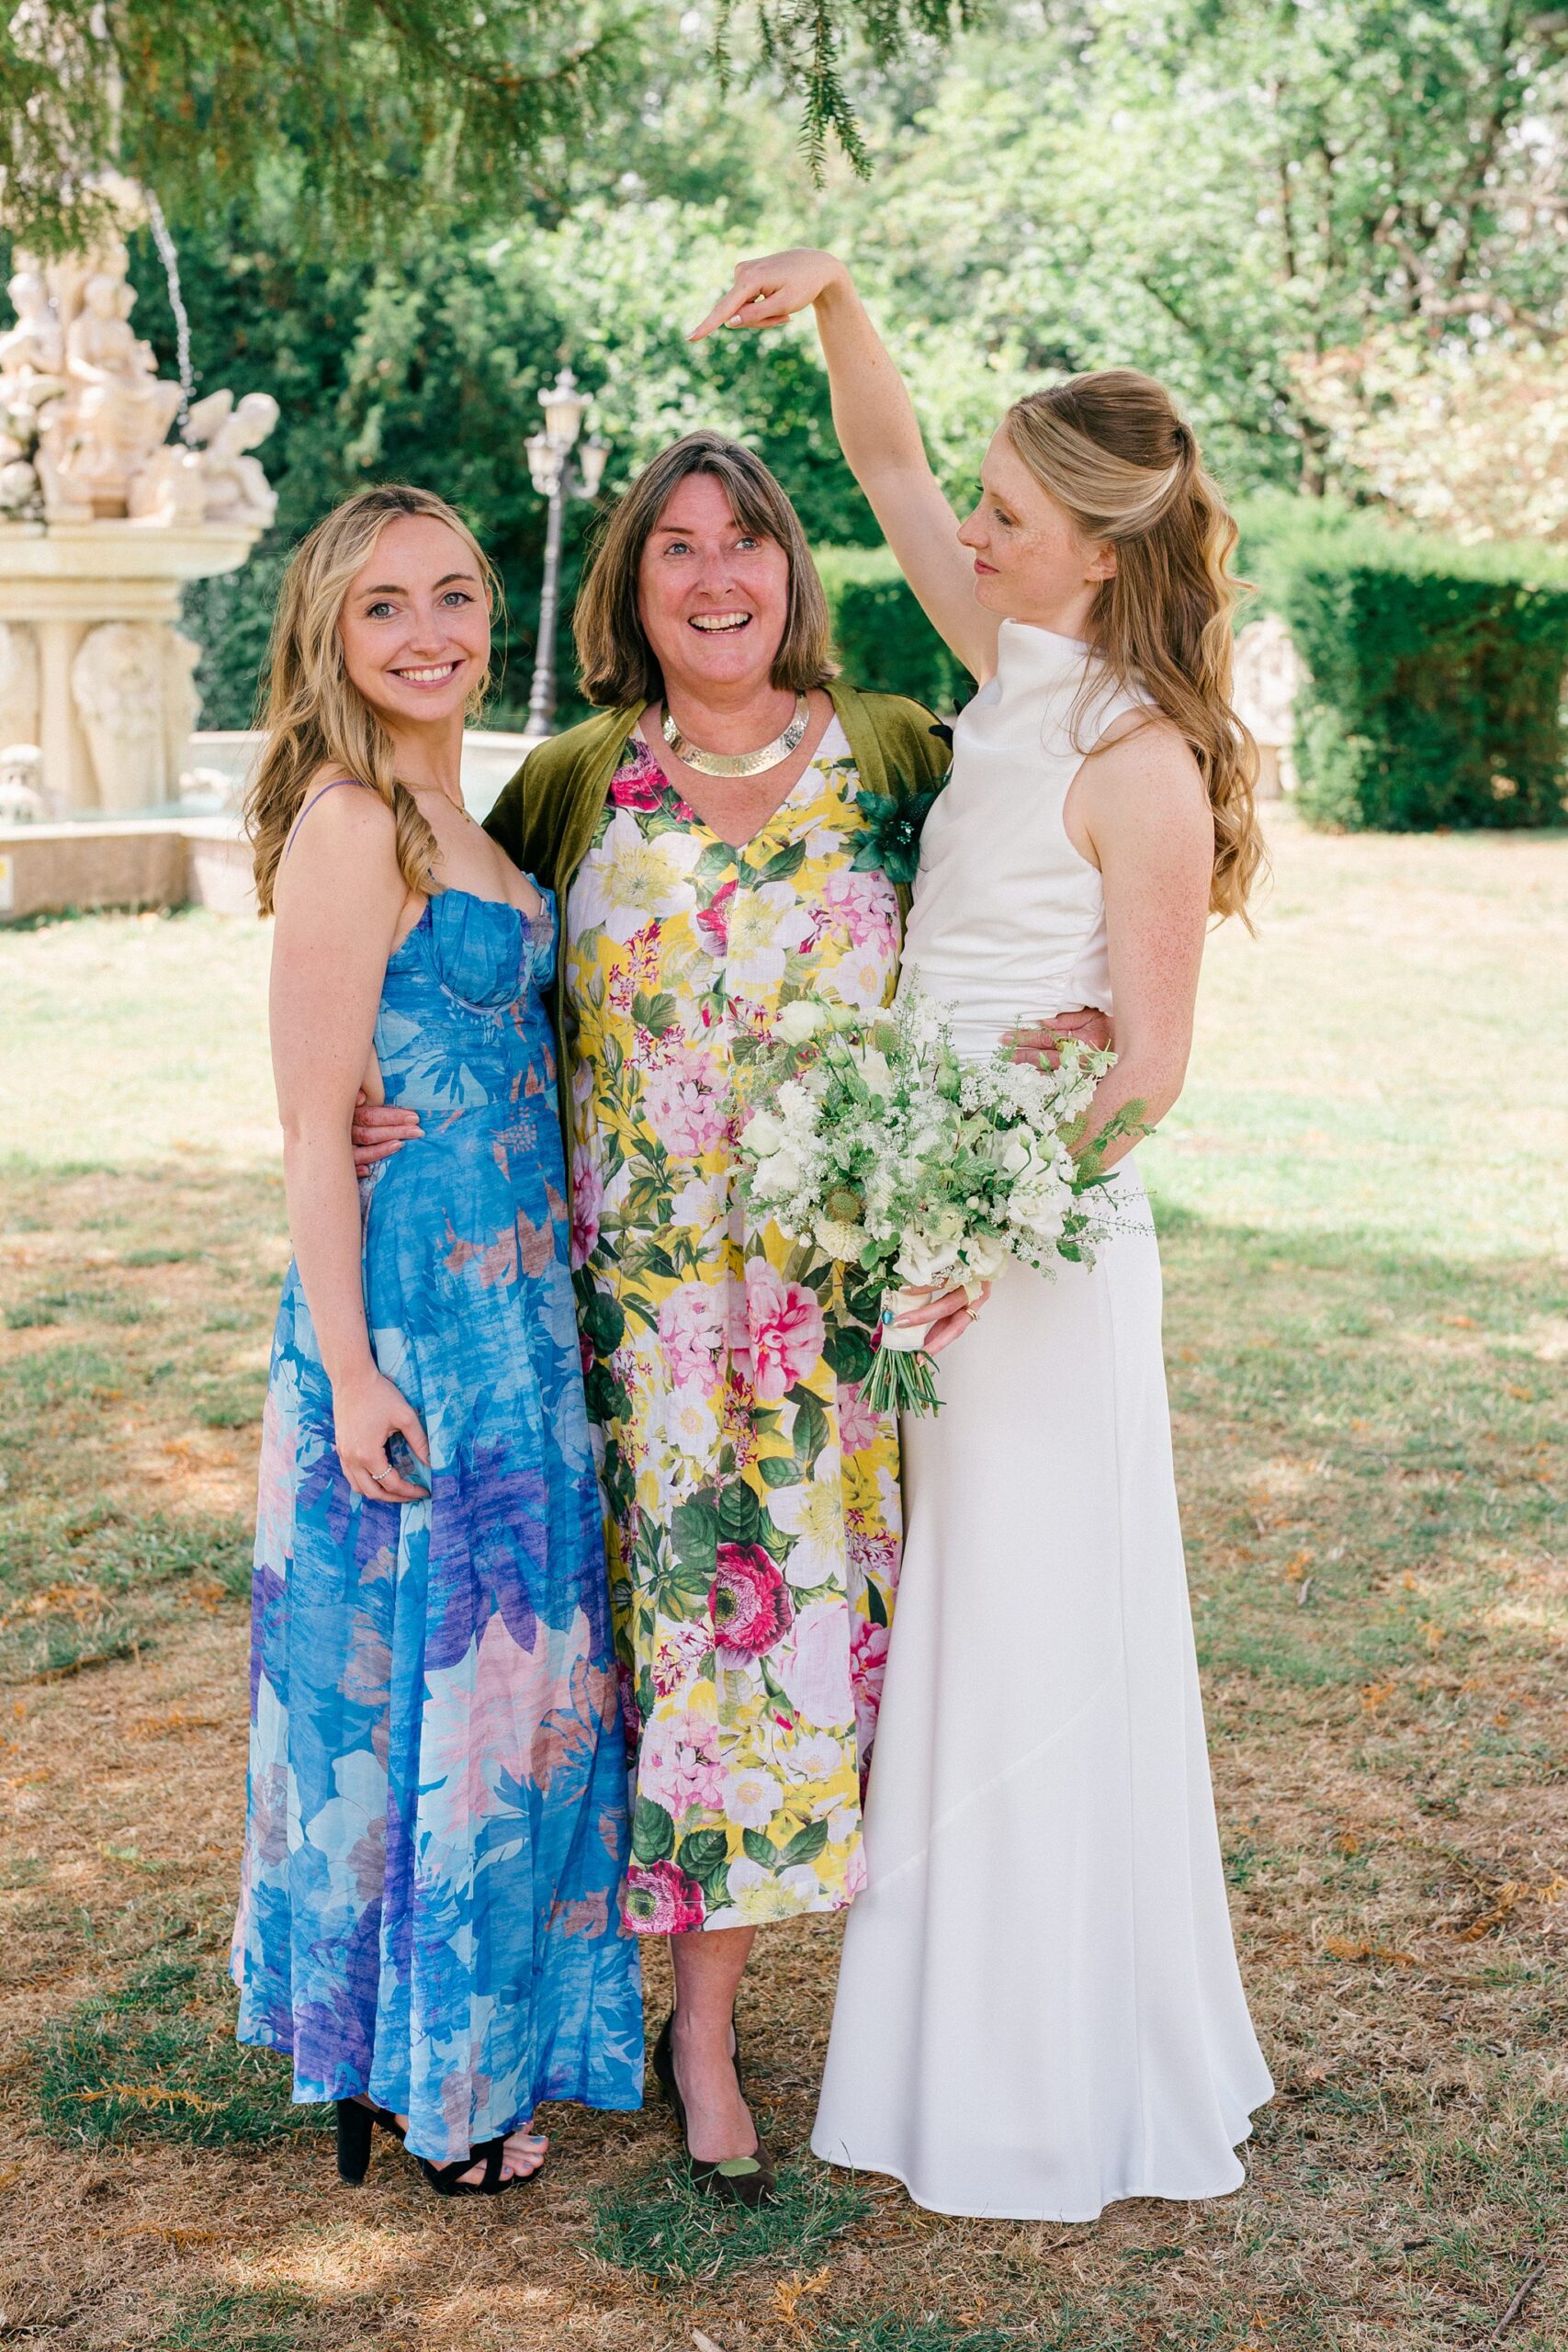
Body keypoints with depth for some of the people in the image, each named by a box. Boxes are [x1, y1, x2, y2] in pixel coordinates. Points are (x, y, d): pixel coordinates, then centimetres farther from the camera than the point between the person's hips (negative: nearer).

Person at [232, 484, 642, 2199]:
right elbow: (314, 1125, -17)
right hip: (415, 1313, -9)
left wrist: (535, 1316, 17)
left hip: (508, 1307, 9)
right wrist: (351, 1370, -19)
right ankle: (411, 2075, 19)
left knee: (498, 1662, 17)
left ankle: (473, 2042, 33)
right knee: (418, 1674, 3)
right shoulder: (348, 822, -15)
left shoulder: (444, 818, 12)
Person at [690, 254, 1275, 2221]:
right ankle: (978, 2046, 30)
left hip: (1046, 1242, -8)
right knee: (954, 1638, 15)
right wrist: (831, 293, 1)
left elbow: (1148, 1069, -15)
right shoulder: (1014, 671, 6)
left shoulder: (1138, 762, -16)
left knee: (1041, 1645, 1)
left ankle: (1066, 2099, 16)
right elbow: (887, 458, 15)